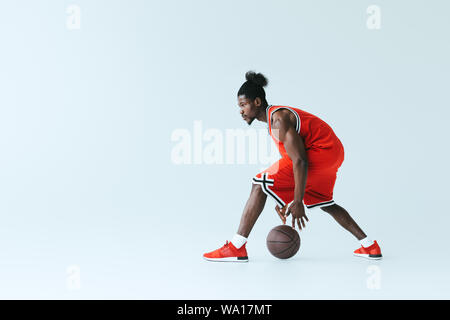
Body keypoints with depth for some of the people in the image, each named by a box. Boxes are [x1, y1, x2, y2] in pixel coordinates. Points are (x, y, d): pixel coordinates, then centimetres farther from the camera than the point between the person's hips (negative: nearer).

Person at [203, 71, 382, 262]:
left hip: (319, 153, -11)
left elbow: (300, 162, -24)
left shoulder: (279, 119, -17)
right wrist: (284, 201, 17)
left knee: (260, 185, -13)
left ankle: (236, 248, -17)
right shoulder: (275, 118, 15)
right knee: (324, 203, 30)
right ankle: (369, 246, 33)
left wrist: (297, 202, -23)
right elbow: (290, 159, 19)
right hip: (333, 154, 11)